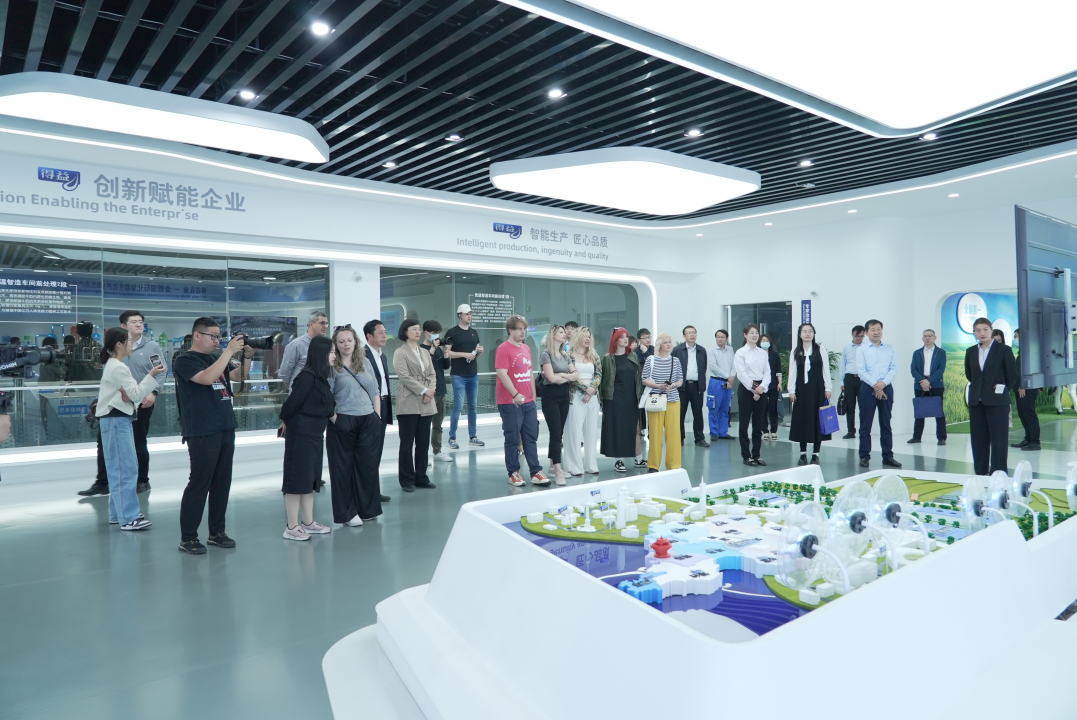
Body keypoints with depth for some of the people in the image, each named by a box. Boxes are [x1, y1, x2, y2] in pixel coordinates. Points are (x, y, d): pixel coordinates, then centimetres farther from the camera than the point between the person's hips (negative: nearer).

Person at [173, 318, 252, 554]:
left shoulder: (217, 357, 15)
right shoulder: (184, 360, -6)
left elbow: (239, 376, 15)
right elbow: (207, 378, -23)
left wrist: (247, 356, -2)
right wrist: (229, 351, -21)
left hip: (226, 428, 7)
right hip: (202, 433, -7)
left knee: (222, 483, 10)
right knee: (199, 484, -4)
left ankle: (216, 532, 19)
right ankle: (187, 538, 6)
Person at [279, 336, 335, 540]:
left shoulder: (321, 377, 10)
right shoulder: (307, 376, -17)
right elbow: (291, 403, -14)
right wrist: (287, 423, 0)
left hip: (314, 434, 9)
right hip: (300, 434, -9)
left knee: (310, 478, 14)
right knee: (297, 478, -2)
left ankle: (308, 522, 23)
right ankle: (291, 527, 7)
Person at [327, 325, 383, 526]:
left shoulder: (366, 362, 9)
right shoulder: (332, 367, -4)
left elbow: (375, 391, 13)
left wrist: (377, 415, 7)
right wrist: (332, 416, -18)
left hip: (368, 420, 4)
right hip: (343, 421, -4)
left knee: (367, 465, 9)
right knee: (344, 467, 5)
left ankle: (367, 508, 23)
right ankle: (347, 513, 16)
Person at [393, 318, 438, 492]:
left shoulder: (425, 352, 16)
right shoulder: (400, 353, -4)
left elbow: (432, 375, 11)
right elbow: (405, 377, -13)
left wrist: (431, 392, -6)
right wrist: (424, 391, -15)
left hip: (426, 404, 6)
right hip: (409, 404, -6)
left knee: (424, 442, 9)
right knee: (407, 443, 0)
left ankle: (421, 477, 19)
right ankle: (407, 480, 9)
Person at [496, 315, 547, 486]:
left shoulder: (526, 348, 13)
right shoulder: (503, 348, -10)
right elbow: (502, 374, -19)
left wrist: (533, 396, 17)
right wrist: (515, 394, -24)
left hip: (528, 401, 7)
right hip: (510, 402, -7)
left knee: (531, 437, 8)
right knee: (513, 439, 1)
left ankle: (536, 472, 13)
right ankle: (513, 473, 12)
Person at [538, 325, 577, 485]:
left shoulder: (565, 356, 15)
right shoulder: (546, 354, -7)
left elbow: (576, 376, 6)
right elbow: (552, 378, -15)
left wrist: (562, 375, -11)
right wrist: (568, 376, 0)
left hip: (564, 395, 7)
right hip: (551, 396, -7)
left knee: (559, 433, 8)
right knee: (555, 432, -10)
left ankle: (553, 466, 18)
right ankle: (558, 471, -11)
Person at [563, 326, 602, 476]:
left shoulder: (594, 356, 13)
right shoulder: (569, 355, -2)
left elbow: (599, 374, 5)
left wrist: (592, 389, -10)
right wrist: (586, 389, -14)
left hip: (592, 396, 5)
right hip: (576, 396, -5)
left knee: (592, 431, 6)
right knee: (575, 431, -4)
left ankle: (591, 464, 13)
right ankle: (575, 466, 0)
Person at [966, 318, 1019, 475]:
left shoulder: (1004, 350, -3)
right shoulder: (970, 352, 8)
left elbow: (1012, 374, 0)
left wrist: (1003, 390, 6)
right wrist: (979, 386, 14)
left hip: (997, 400, -4)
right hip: (976, 401, 4)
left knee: (999, 438, -2)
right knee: (978, 438, 7)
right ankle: (980, 472, 14)